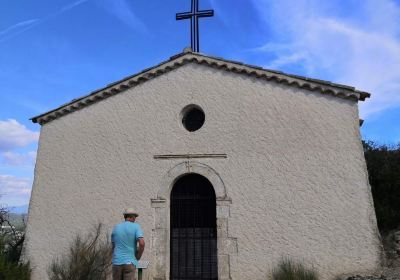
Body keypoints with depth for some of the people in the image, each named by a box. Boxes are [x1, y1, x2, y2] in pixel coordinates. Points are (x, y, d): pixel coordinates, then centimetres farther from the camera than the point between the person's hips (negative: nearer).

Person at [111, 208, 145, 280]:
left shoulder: (116, 228, 8)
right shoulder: (136, 226, -3)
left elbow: (113, 246, 12)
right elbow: (142, 243, -16)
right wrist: (138, 256, -2)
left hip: (117, 262, 4)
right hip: (129, 262, -3)